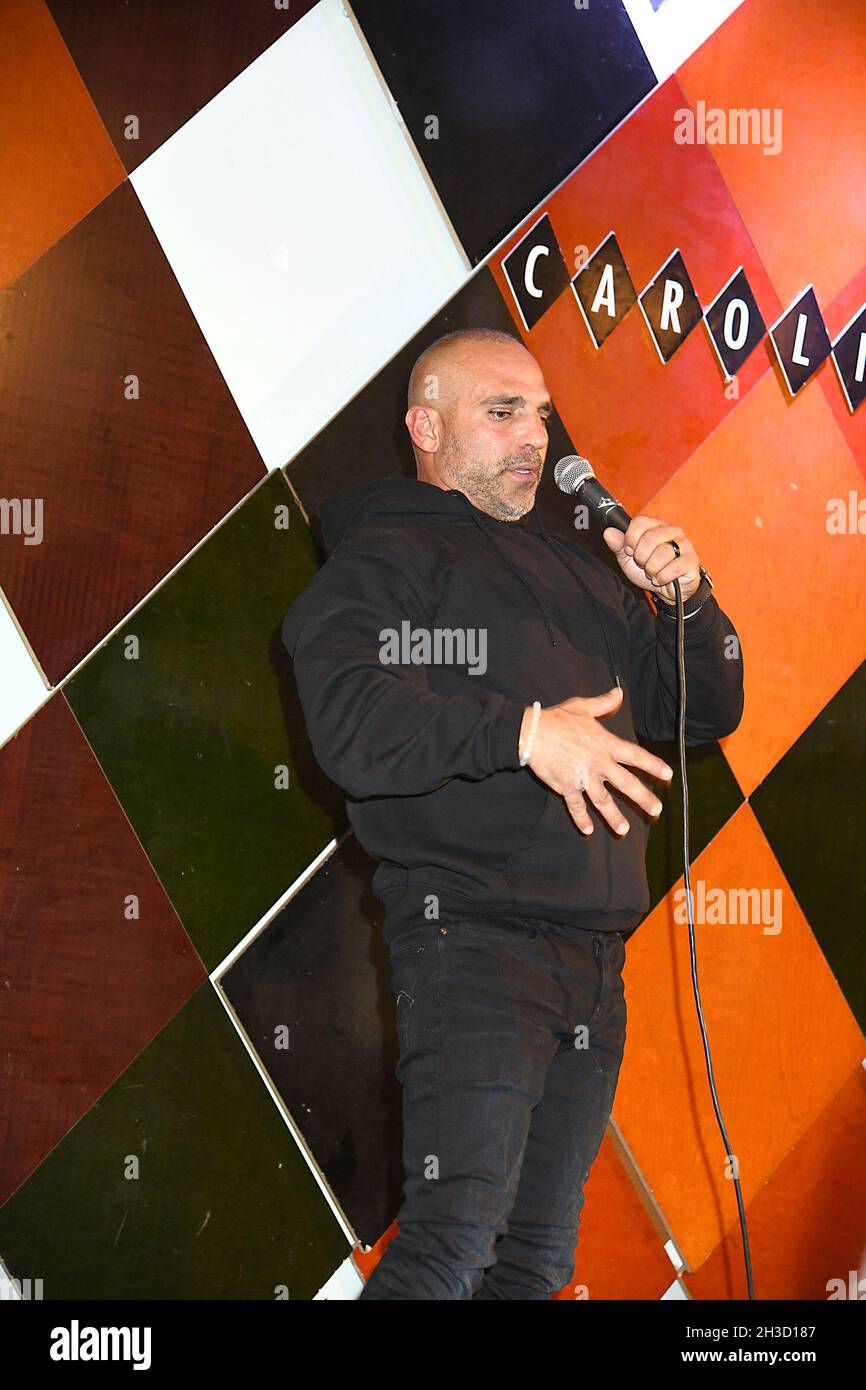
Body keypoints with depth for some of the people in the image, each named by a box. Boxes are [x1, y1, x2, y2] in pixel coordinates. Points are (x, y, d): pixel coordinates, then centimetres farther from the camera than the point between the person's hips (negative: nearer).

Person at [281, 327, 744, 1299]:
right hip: (471, 936, -7)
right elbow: (350, 723, -17)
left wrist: (685, 598, 6)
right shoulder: (383, 557, 1)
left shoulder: (575, 572, 24)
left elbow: (707, 711, 25)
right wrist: (524, 731, -26)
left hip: (595, 961, 8)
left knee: (541, 1253, 9)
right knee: (455, 1235, -18)